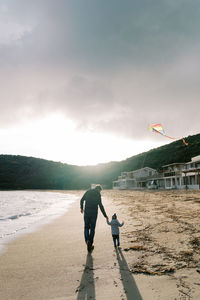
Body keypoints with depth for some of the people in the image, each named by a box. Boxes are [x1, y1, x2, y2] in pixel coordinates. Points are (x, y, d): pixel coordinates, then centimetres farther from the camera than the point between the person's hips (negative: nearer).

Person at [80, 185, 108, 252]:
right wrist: (105, 215, -6)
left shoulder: (88, 192, 5)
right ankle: (90, 244, 11)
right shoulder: (98, 195, -6)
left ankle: (87, 240, -8)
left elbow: (82, 200, 11)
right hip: (94, 213, -2)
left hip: (86, 212, 2)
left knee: (86, 227, 14)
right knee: (92, 228, 11)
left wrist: (81, 208, 27)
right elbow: (100, 206, -11)